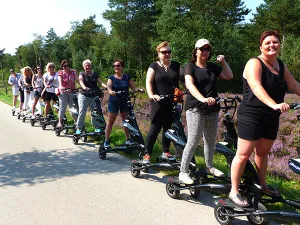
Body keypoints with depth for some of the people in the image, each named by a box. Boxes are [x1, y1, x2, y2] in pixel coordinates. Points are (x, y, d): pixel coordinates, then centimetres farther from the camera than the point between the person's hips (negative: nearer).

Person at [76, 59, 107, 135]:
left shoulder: (95, 74, 8)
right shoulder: (82, 74, 1)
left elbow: (100, 82, -4)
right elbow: (81, 81, -19)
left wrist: (106, 86, -25)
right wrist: (84, 88, -41)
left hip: (94, 96, 2)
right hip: (84, 96, -2)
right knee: (82, 112, -7)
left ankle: (97, 127, 15)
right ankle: (79, 128, 3)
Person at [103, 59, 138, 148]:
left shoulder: (127, 77, 3)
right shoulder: (111, 77, -1)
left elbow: (133, 87, -5)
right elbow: (109, 86, -19)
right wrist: (111, 91, -41)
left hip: (125, 101, 1)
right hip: (114, 102, -1)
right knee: (110, 121, 1)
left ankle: (128, 139, 19)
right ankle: (106, 141, 7)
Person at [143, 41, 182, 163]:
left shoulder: (176, 65, 11)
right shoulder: (154, 66, 0)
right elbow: (148, 81, -11)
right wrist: (151, 95, -28)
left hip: (172, 103, 4)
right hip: (159, 103, -4)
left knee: (168, 128, 12)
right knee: (155, 128, -4)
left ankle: (166, 152, 26)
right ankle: (147, 154, 6)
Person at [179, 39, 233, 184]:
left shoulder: (212, 67, 14)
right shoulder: (190, 66, -3)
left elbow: (229, 76, 14)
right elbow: (190, 85, -20)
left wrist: (223, 62, 6)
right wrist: (203, 99, -36)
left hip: (212, 108, 6)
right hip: (195, 108, -6)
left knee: (211, 140, 14)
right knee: (193, 141, -11)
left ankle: (209, 166, 33)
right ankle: (183, 172, -2)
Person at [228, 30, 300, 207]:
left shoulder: (281, 66, 11)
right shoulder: (255, 63, -14)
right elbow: (256, 87, -30)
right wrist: (274, 104, -45)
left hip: (271, 118, 7)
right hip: (251, 116, -7)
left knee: (263, 152, 19)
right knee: (244, 154, -4)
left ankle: (263, 185, 37)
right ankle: (234, 191, 7)